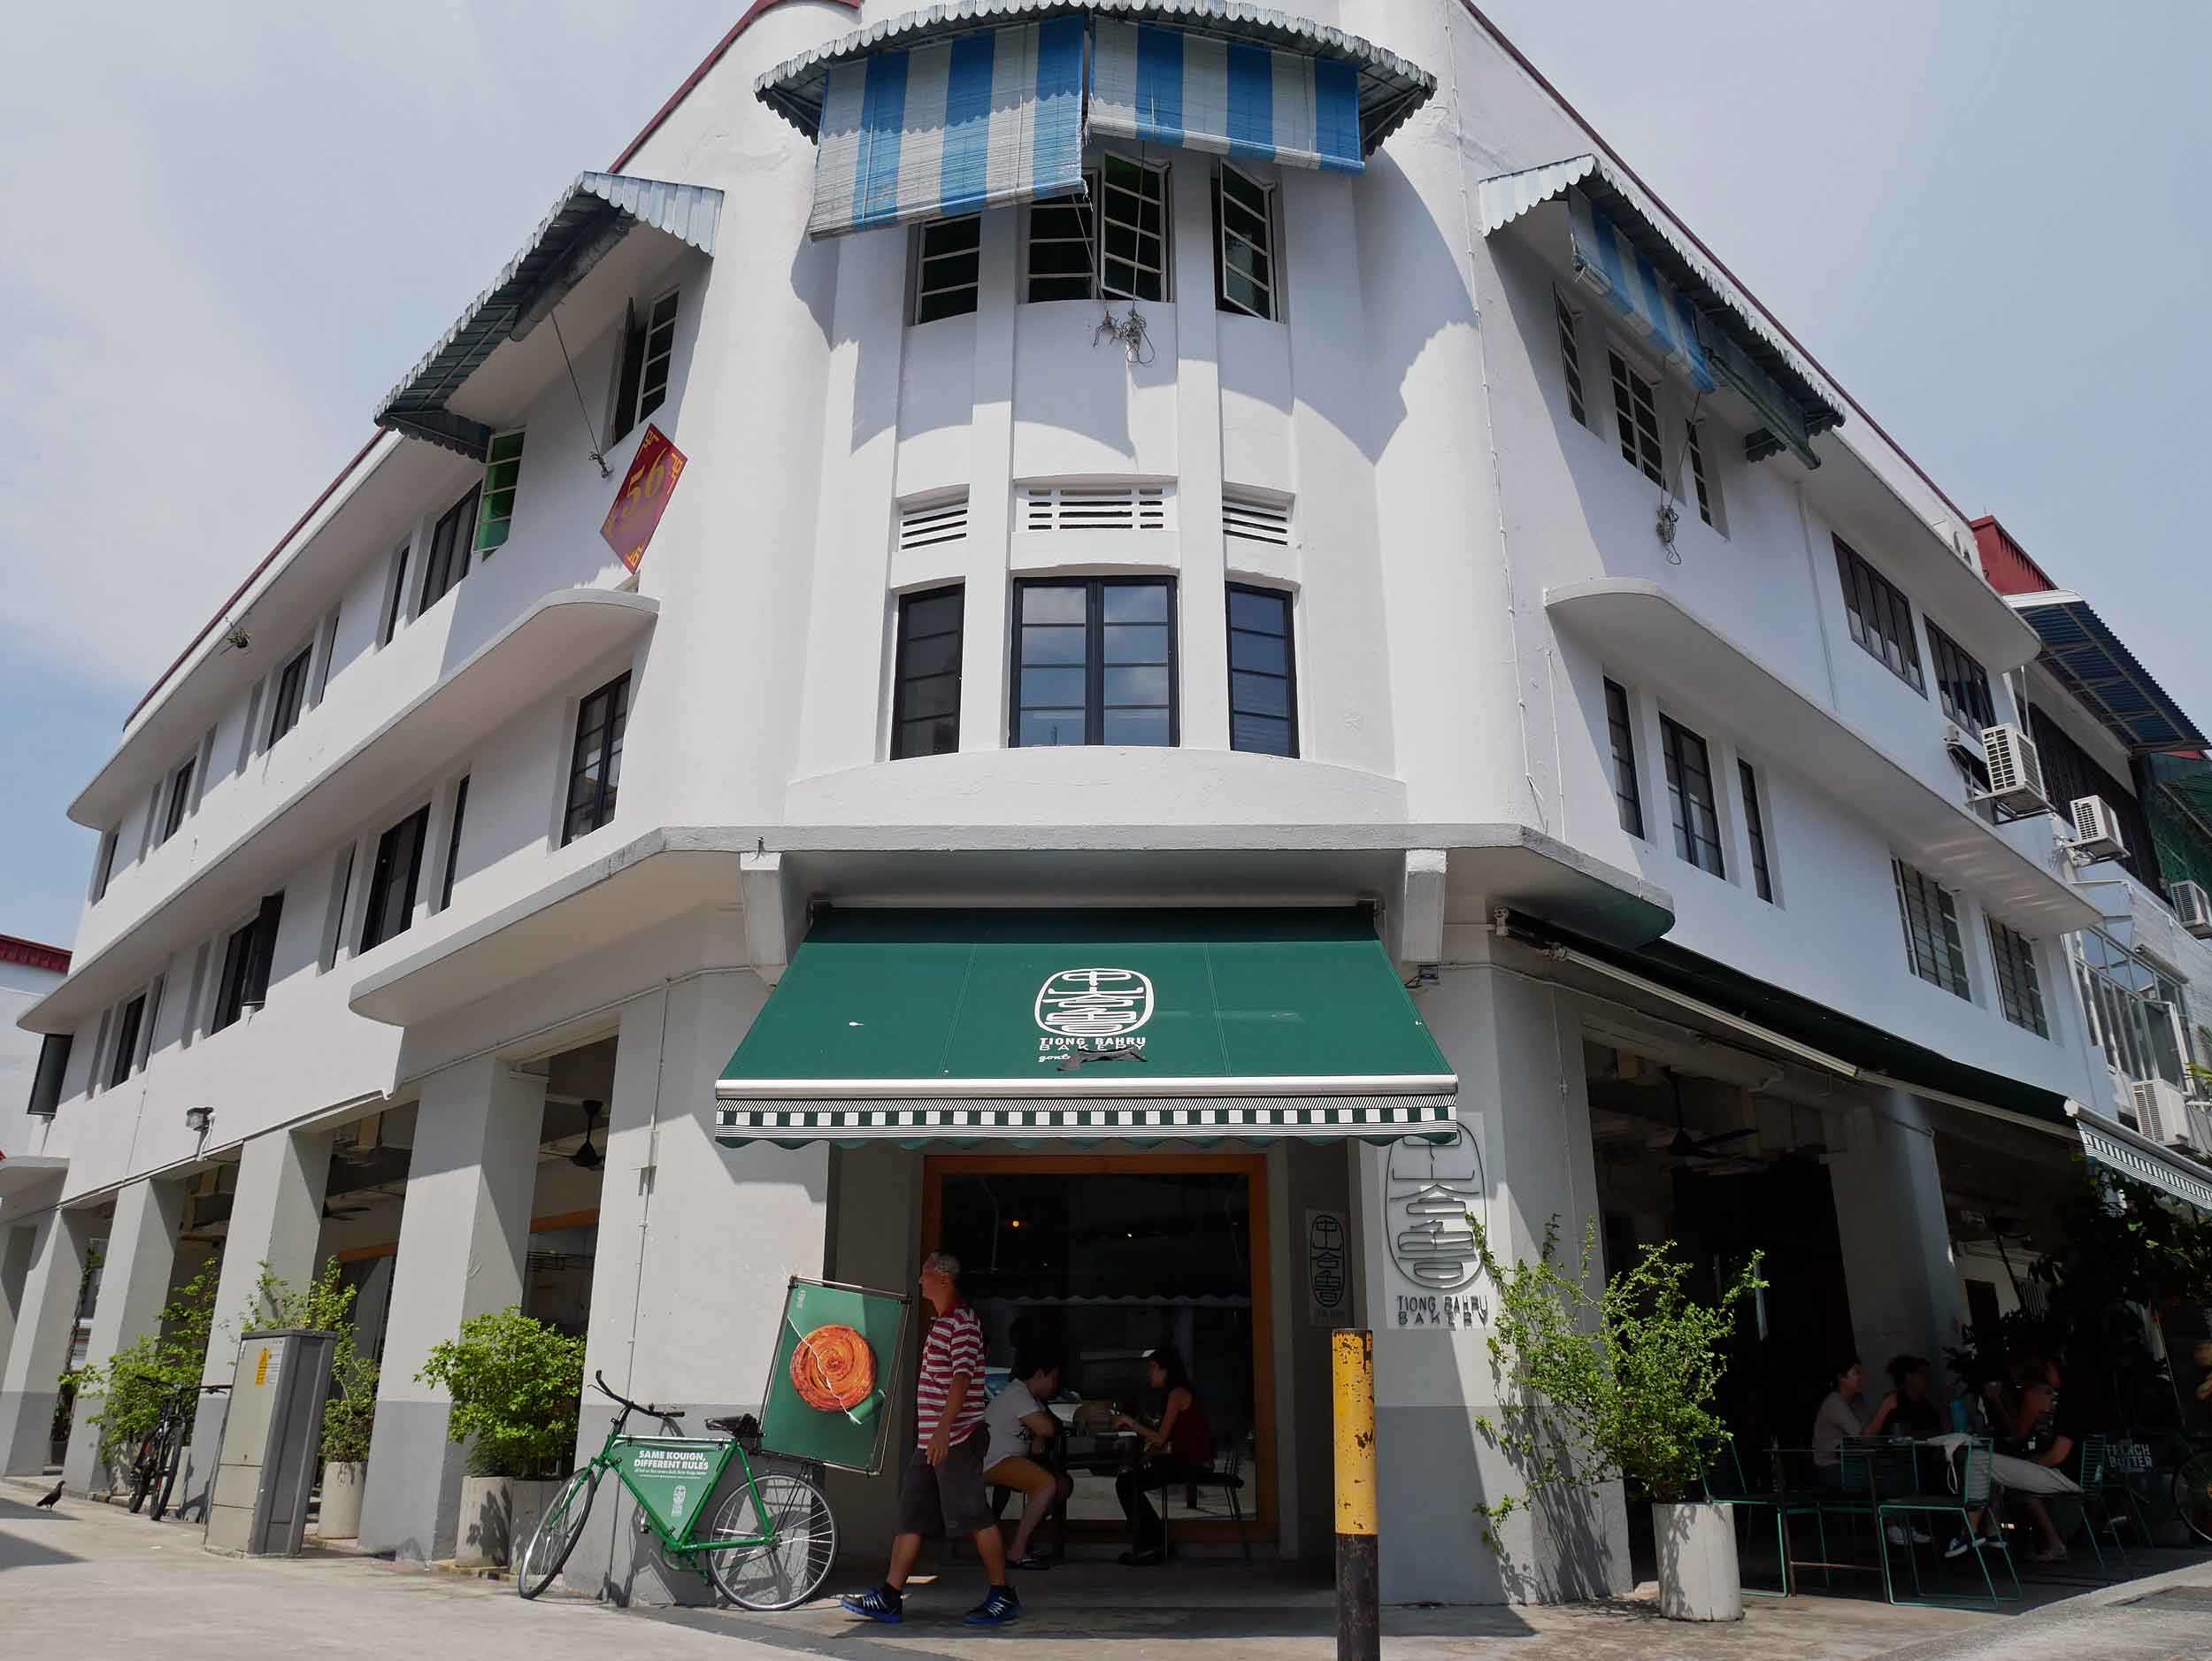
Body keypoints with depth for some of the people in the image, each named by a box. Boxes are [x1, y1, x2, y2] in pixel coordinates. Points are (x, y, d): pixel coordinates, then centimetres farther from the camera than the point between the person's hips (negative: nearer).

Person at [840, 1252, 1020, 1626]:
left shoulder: (962, 1321, -14)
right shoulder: (941, 1321, 17)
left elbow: (962, 1377, -22)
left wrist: (943, 1429, -27)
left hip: (956, 1437, -10)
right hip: (930, 1439, 10)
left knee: (975, 1517, -4)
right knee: (910, 1515, 10)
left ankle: (1003, 1597, 5)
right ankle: (889, 1598, 15)